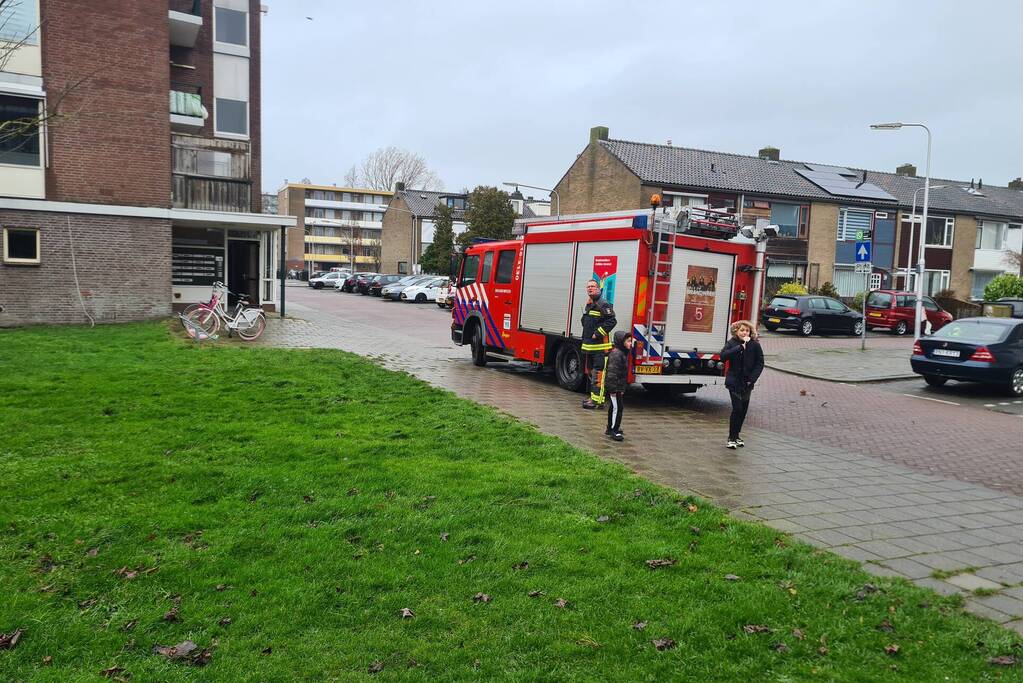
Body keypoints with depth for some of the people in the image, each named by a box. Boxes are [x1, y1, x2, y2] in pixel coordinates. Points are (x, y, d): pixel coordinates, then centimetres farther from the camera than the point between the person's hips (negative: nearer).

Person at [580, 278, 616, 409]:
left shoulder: (603, 305, -11)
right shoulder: (588, 305, 18)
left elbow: (611, 321, -19)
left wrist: (598, 333, -18)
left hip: (600, 346, -10)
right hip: (589, 346, 10)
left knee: (598, 373, -10)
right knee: (590, 372, 15)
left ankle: (596, 399, -9)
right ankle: (593, 396, 23)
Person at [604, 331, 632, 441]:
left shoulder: (623, 353, 13)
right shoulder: (616, 354, -20)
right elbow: (612, 372, -24)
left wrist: (622, 388, 24)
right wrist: (613, 389, -24)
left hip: (619, 387, 11)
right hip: (614, 387, -11)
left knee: (614, 407, 17)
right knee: (617, 407, -8)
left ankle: (611, 428, 27)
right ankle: (614, 430, -3)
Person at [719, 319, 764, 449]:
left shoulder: (755, 345, -1)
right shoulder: (731, 343, -3)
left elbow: (760, 363, 1)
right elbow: (723, 356, -21)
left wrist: (752, 379, -10)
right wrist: (741, 347, -25)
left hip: (747, 383, 3)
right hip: (734, 381, -3)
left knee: (743, 410, 10)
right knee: (737, 408, -10)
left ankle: (736, 435, 24)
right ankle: (731, 438, -1)